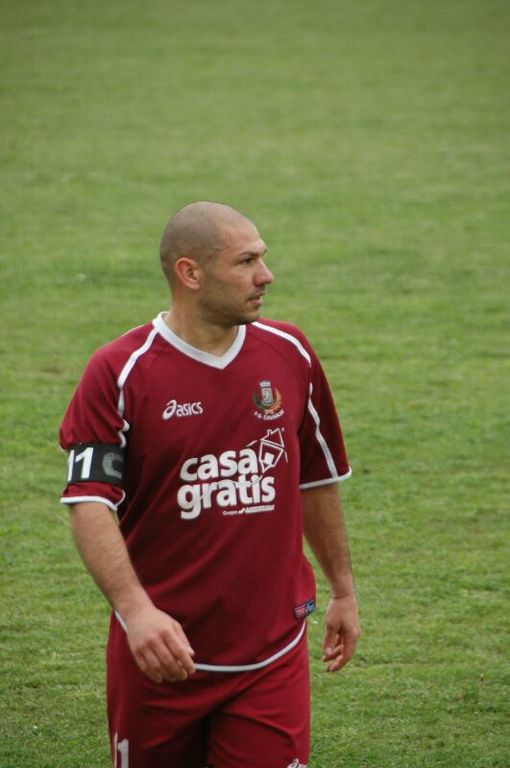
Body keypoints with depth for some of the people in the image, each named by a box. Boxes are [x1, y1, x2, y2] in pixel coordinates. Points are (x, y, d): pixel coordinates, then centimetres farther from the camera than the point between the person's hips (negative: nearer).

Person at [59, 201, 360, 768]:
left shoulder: (290, 355, 5)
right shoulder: (119, 373, -9)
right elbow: (89, 502, -16)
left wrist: (342, 590, 21)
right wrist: (135, 609, -29)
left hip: (271, 655, 3)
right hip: (159, 652, -3)